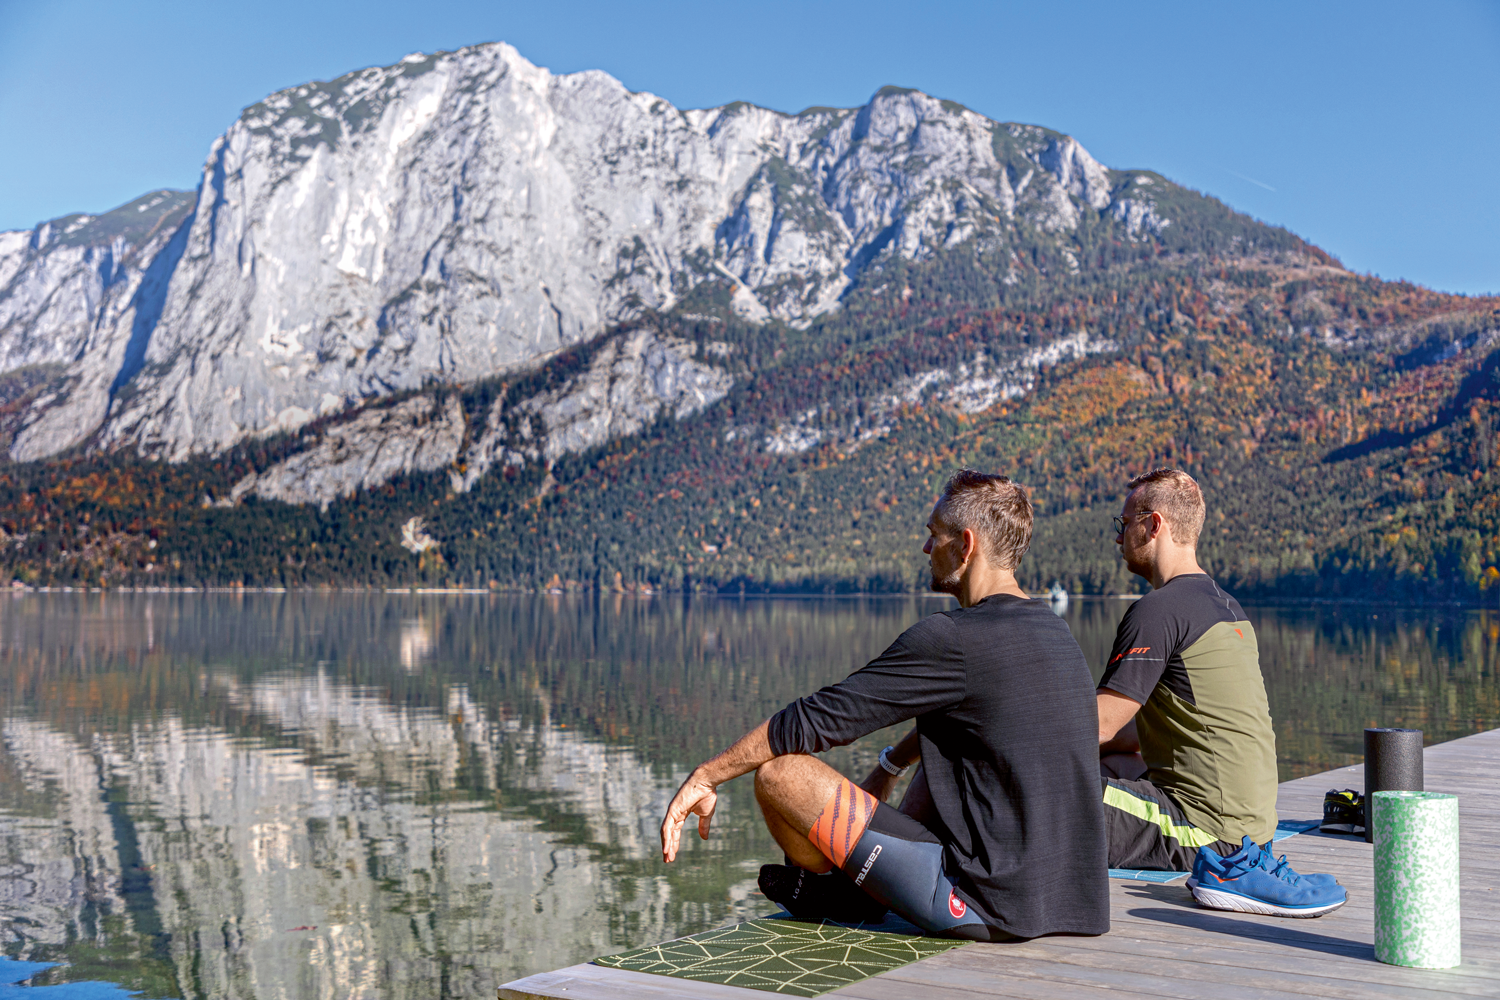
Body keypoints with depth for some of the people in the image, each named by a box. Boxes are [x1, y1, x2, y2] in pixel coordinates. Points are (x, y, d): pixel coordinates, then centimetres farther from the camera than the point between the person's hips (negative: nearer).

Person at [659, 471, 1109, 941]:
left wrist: (705, 776, -3)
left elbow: (814, 720, -13)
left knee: (779, 771, -6)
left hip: (986, 905, -9)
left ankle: (839, 894, 22)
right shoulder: (1056, 632, 10)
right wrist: (891, 763, 37)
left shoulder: (953, 639, -17)